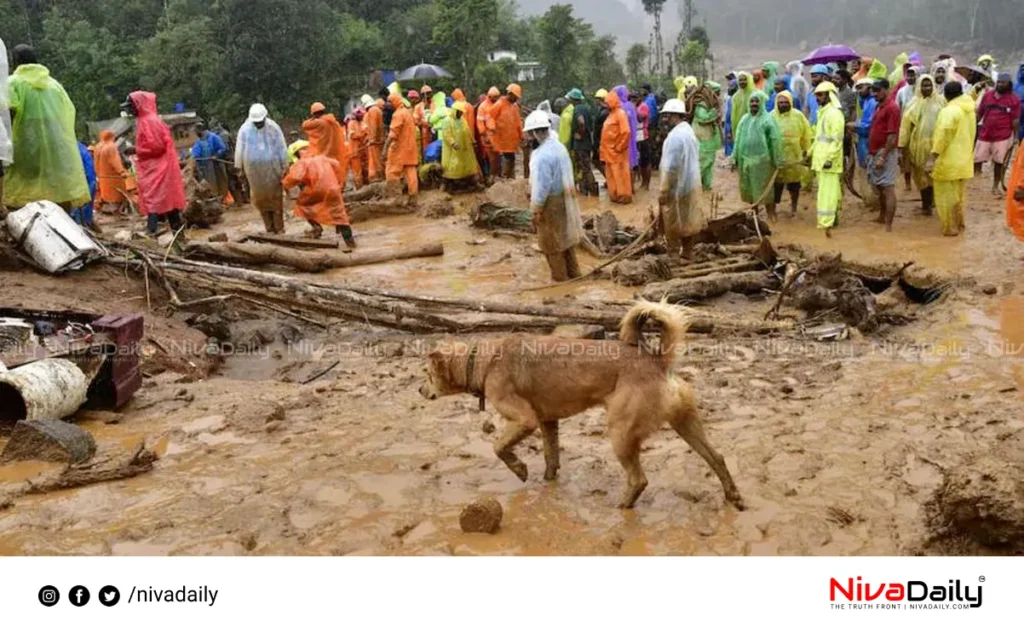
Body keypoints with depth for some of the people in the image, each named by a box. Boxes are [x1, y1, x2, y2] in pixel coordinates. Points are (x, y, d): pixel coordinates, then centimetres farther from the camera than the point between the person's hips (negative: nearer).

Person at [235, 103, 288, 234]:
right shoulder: (245, 129, -4)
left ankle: (279, 228, 7)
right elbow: (239, 149, 1)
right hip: (254, 169, 1)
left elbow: (282, 148, 0)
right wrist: (239, 169, 3)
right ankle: (270, 228, 10)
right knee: (260, 198, 3)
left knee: (275, 198, 1)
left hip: (272, 168, -1)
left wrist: (285, 167, 1)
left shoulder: (273, 128, -5)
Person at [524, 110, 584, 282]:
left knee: (552, 244, 6)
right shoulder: (559, 146, 4)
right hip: (564, 197, 9)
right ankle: (573, 273, 31)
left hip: (551, 202, -9)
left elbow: (542, 186, -25)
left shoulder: (542, 155, -26)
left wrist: (536, 210, -16)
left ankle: (560, 278, 16)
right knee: (565, 237, 20)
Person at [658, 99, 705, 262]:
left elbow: (671, 167, -25)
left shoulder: (675, 136, -22)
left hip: (676, 187, -9)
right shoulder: (689, 131, 9)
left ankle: (674, 257, 8)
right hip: (690, 184, 9)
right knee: (688, 220, 15)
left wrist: (663, 191, -21)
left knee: (672, 224, 1)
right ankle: (687, 253, 24)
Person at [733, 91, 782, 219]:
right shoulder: (745, 119, 10)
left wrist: (777, 161, -12)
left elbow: (775, 140, -9)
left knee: (765, 188, -2)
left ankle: (771, 214, 7)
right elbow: (738, 139, 12)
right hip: (745, 159, 5)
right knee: (749, 187, 12)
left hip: (762, 160, -5)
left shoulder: (768, 119, -6)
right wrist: (735, 158, 8)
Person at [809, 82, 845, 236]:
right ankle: (833, 218, 22)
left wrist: (830, 158, -23)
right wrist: (811, 154, 22)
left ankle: (827, 223, -14)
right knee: (826, 190, 13)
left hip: (829, 162, -9)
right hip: (820, 160, 9)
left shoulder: (834, 113, -12)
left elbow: (837, 139, -19)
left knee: (827, 192, -11)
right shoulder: (822, 112, 18)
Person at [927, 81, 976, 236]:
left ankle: (950, 228, 5)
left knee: (947, 196, 1)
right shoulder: (969, 109, 8)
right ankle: (959, 224, 29)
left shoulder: (949, 111, -19)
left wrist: (933, 157, -31)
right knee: (958, 194, 20)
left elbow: (943, 134, -28)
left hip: (948, 161, -8)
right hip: (963, 160, 8)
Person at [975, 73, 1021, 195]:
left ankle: (995, 187, 17)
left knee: (999, 163, 6)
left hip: (1003, 137, -2)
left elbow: (1015, 120, -3)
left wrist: (1015, 137, -6)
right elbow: (979, 113, 10)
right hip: (985, 135, 2)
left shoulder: (1014, 99, -3)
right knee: (976, 160, 4)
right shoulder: (987, 95, 3)